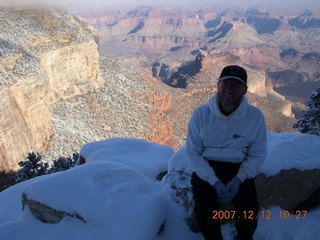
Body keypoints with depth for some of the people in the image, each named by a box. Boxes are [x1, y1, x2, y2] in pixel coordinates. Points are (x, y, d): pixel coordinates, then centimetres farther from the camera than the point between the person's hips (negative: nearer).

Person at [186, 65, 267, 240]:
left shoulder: (255, 116, -7)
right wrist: (214, 182, -18)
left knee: (249, 211, -20)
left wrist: (238, 179, -17)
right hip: (206, 168, 0)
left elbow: (257, 155, 0)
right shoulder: (201, 114, -9)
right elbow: (193, 152, -6)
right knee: (205, 209, -23)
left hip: (239, 169, 1)